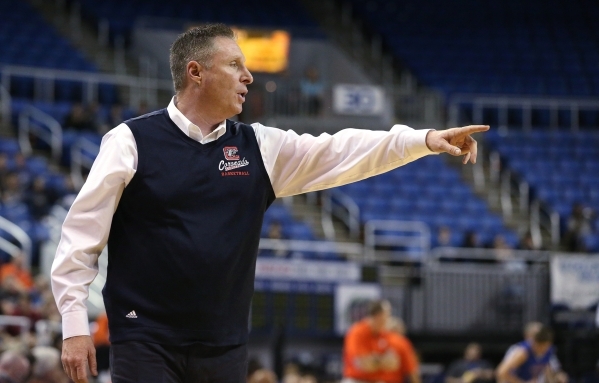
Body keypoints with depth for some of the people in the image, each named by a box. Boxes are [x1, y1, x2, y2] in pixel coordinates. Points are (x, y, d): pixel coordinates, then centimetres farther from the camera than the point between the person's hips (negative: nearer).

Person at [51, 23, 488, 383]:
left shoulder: (259, 148, 9)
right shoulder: (130, 142, -5)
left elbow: (338, 152, 2)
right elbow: (82, 234, -4)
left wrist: (425, 140, -10)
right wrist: (75, 324, -9)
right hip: (146, 344, -5)